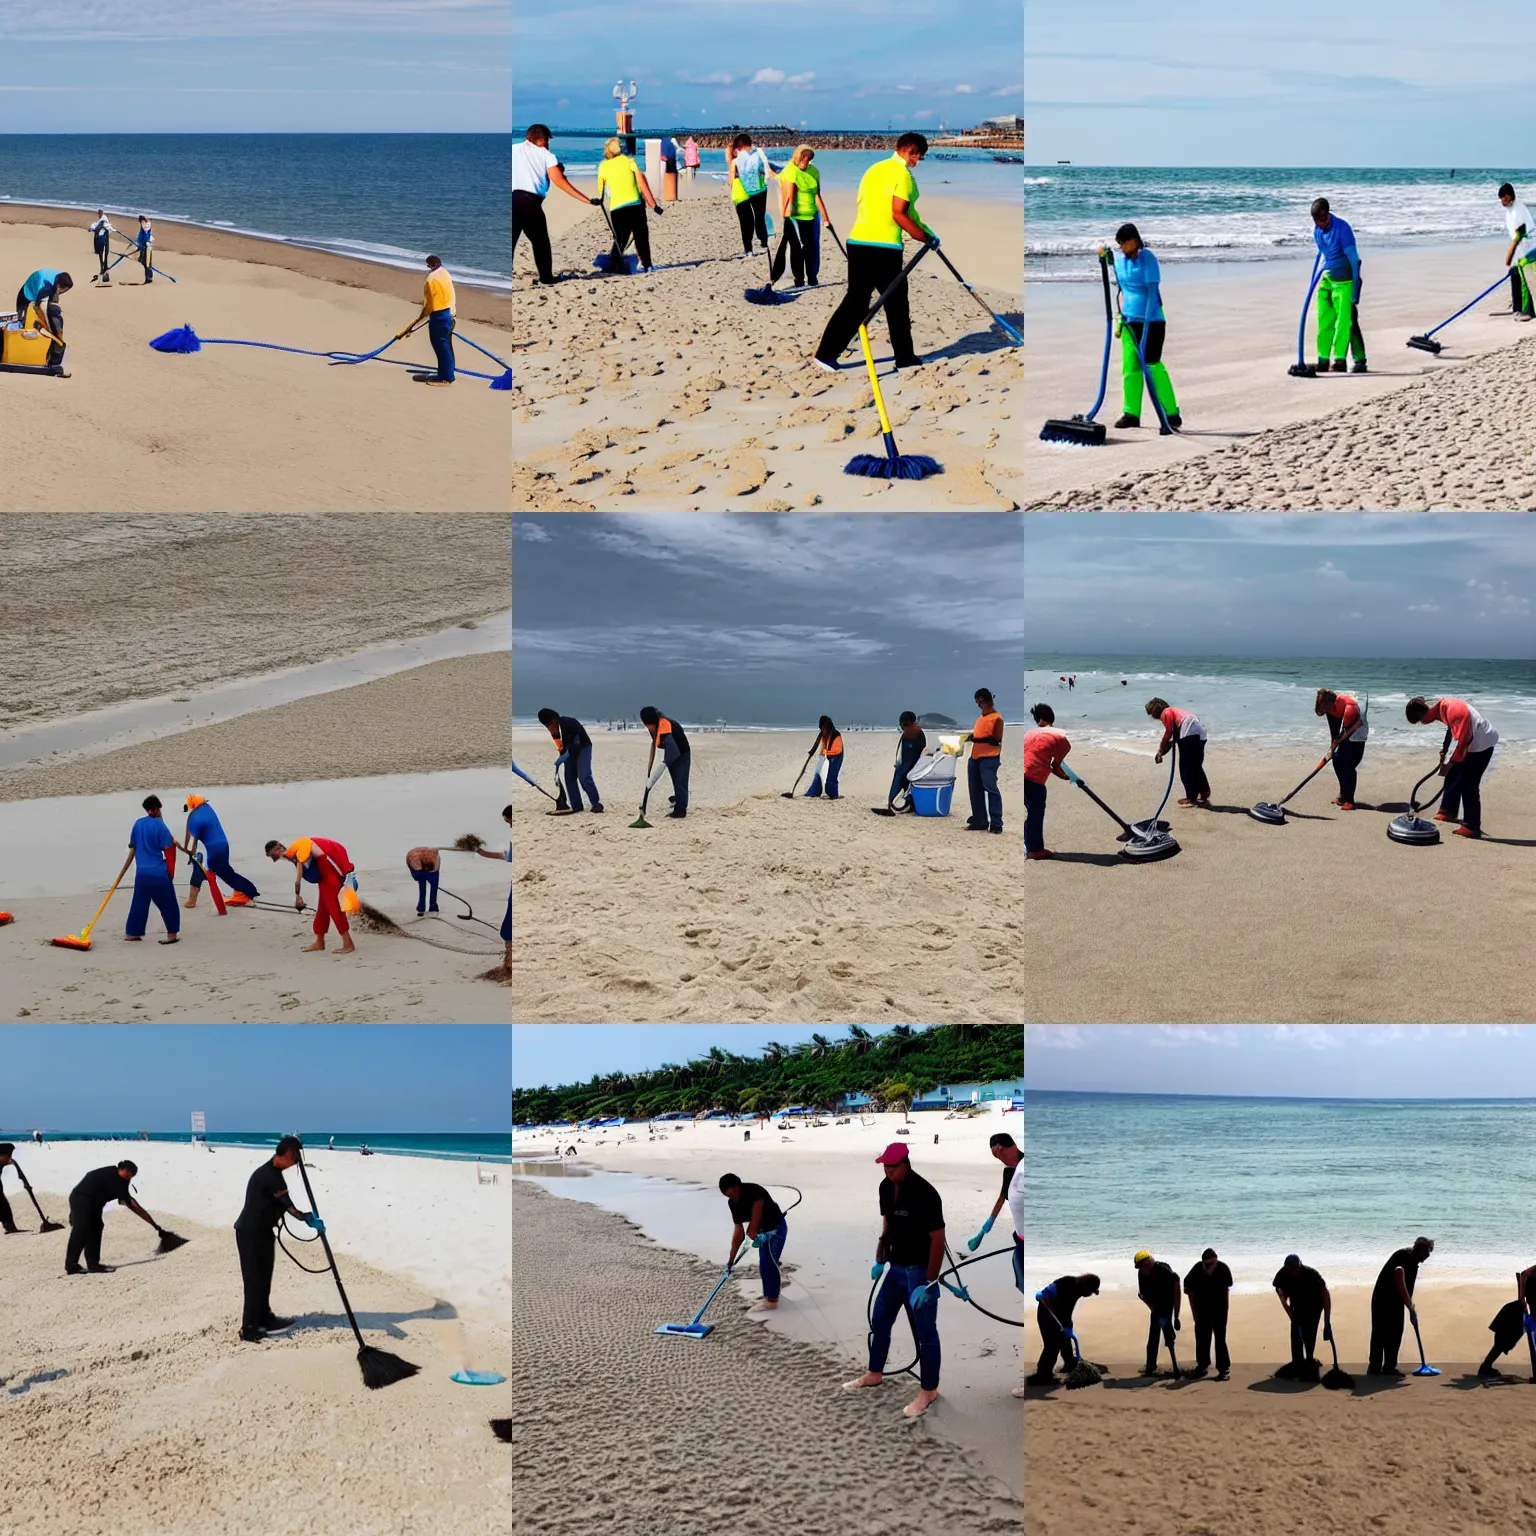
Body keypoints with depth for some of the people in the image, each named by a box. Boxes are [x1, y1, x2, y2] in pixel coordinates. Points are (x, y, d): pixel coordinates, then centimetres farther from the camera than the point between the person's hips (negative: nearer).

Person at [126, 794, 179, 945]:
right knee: (167, 903, 4)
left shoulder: (138, 823, 6)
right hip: (159, 873, -5)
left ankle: (132, 933, 16)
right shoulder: (160, 825, -9)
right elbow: (168, 849, -9)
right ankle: (172, 933, 5)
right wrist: (171, 872, -1)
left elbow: (133, 846, 14)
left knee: (139, 903, 13)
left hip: (141, 872, 5)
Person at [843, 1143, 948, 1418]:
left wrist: (928, 1284, -21)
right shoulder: (886, 1187, 0)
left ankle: (928, 1390, 13)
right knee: (879, 1321, 18)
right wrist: (879, 1260, 13)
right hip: (896, 1267, 8)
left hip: (919, 1271, -8)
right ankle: (874, 1374, 36)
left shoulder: (925, 1194, -24)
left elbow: (938, 1240, -21)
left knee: (925, 1332, 1)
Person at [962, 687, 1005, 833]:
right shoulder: (980, 717, 18)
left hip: (989, 758, -8)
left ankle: (996, 824, -12)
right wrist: (969, 737, 8)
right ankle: (979, 821, 12)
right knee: (975, 790, 7)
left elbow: (996, 741, -11)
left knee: (990, 788, -12)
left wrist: (975, 738, -18)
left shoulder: (997, 718, -6)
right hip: (975, 757, 9)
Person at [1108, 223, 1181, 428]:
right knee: (1130, 367, 4)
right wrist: (1120, 315, 14)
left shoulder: (1147, 259, -13)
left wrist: (1146, 323, -24)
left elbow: (1152, 291, -19)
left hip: (1151, 320, -7)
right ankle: (1131, 414, 9)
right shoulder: (1118, 258, 8)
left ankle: (1172, 414, -3)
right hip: (1130, 320, 7)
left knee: (1153, 365, -9)